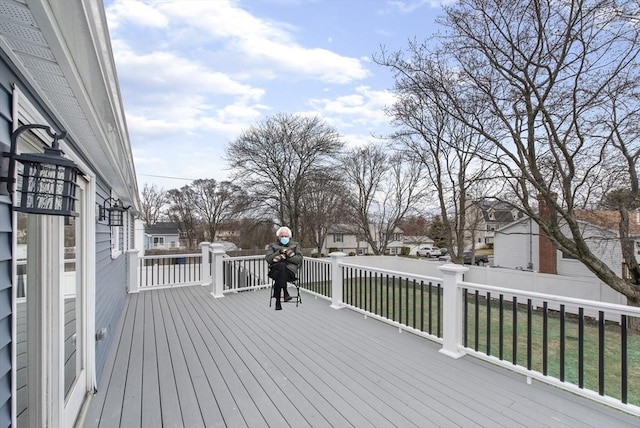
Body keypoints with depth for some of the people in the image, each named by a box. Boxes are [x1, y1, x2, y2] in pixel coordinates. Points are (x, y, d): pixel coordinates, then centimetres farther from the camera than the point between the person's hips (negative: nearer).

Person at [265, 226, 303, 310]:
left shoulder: (294, 245, 20)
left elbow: (299, 259, 6)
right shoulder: (272, 246, 21)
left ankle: (278, 302, -30)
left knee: (279, 275, -35)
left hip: (290, 270, -1)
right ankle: (285, 293, -37)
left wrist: (286, 256, -7)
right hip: (276, 269, 1)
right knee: (281, 265, -36)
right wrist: (279, 252, -8)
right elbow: (268, 259, 4)